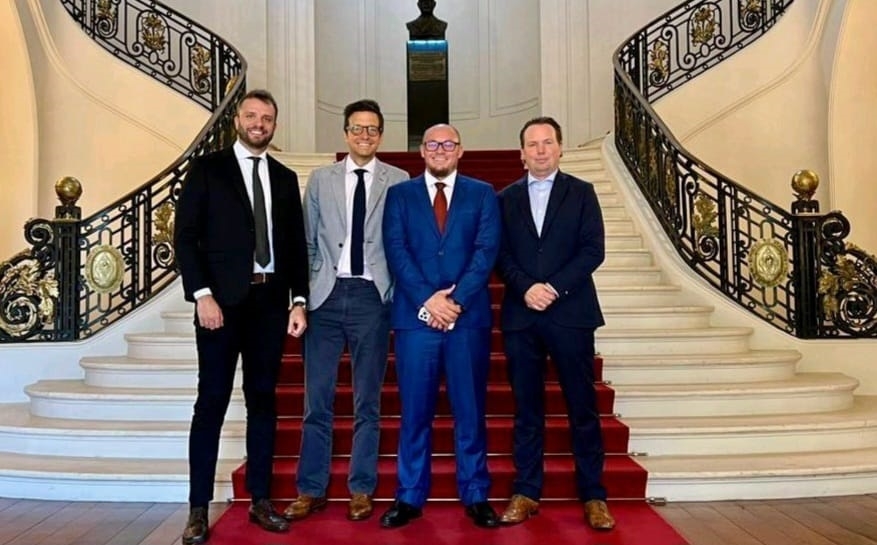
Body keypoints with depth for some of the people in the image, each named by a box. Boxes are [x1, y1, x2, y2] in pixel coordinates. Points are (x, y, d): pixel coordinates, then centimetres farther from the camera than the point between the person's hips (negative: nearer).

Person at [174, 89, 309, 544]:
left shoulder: (285, 178, 13)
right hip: (222, 300, -3)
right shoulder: (207, 168, 3)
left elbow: (296, 245, 12)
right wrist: (202, 295, -14)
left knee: (263, 400, 8)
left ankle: (260, 500, 18)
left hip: (270, 301, 4)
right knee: (212, 402, 0)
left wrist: (298, 300, 2)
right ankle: (199, 508, 9)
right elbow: (185, 236, -4)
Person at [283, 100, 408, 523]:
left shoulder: (399, 182, 4)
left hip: (372, 297, -1)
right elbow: (308, 243, 10)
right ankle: (311, 489, 19)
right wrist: (304, 294, 3)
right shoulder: (321, 179, 10)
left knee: (367, 401, 8)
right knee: (316, 399, 6)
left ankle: (361, 489, 20)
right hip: (327, 295, 2)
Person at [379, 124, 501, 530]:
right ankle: (410, 497, 17)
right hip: (415, 316, 0)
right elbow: (396, 252, -1)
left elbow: (487, 250, -1)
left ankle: (476, 497, 17)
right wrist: (427, 299, -13)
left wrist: (456, 299, -13)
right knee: (415, 412, 5)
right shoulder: (399, 194, 11)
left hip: (469, 316, 0)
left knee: (470, 411, 6)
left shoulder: (482, 194, 10)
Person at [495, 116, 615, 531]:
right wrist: (526, 289, -12)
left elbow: (593, 250, -2)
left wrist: (555, 288, -13)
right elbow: (501, 256, 5)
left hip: (570, 313, -1)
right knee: (526, 409, 7)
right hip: (520, 315, 2)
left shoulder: (581, 192, 7)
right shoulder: (506, 198, 13)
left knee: (583, 407, 4)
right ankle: (526, 493, 17)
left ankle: (593, 496, 15)